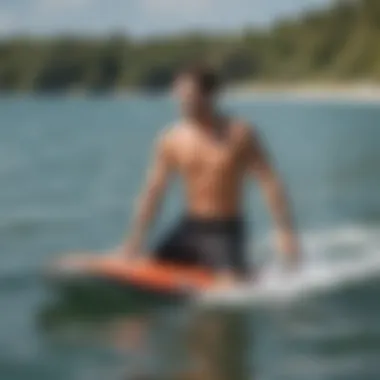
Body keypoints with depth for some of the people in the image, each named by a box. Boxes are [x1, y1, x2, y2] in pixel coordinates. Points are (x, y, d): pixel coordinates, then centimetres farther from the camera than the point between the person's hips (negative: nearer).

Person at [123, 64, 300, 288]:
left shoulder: (239, 135, -7)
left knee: (231, 286, -26)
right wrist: (137, 236, -1)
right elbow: (154, 190, 5)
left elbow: (270, 183, -11)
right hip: (190, 226, 4)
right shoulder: (172, 139, 1)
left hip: (225, 229, -4)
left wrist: (286, 231, -20)